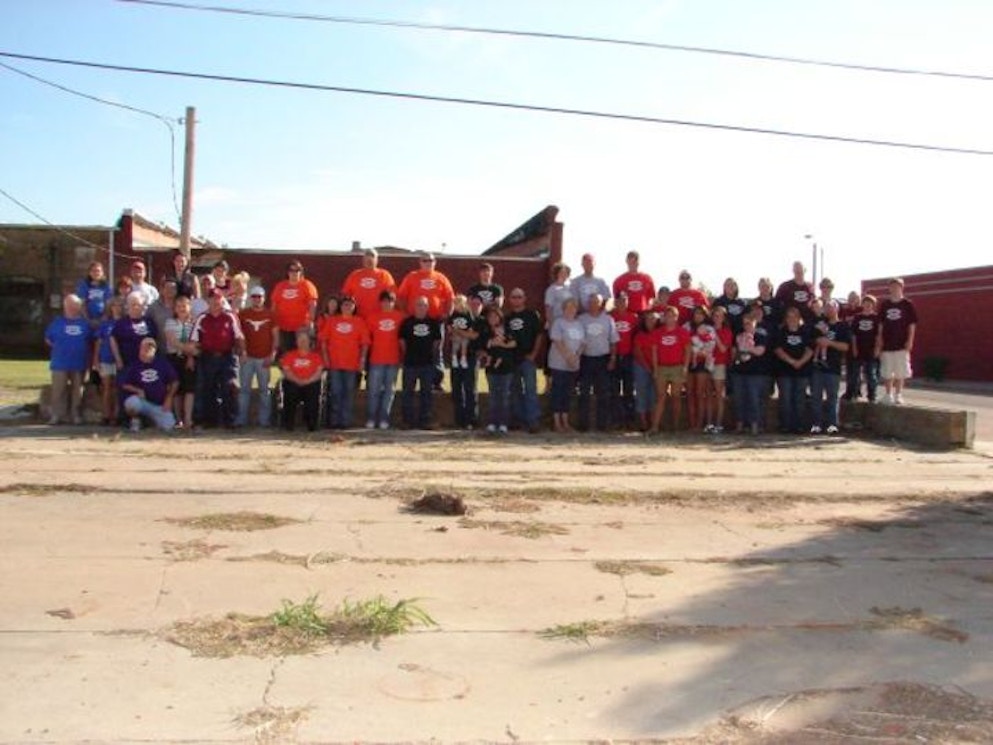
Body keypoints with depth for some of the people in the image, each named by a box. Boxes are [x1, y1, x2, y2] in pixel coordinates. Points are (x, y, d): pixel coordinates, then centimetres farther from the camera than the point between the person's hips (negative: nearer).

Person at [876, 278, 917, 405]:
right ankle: (889, 395, 14)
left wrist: (910, 340, -7)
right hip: (887, 342, 3)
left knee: (900, 371, 1)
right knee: (887, 371, 6)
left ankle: (898, 394, 10)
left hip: (902, 343, -3)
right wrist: (879, 339, 4)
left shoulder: (907, 305, -1)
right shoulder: (884, 305, 7)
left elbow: (912, 324, -1)